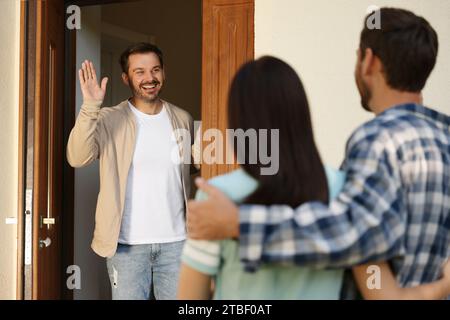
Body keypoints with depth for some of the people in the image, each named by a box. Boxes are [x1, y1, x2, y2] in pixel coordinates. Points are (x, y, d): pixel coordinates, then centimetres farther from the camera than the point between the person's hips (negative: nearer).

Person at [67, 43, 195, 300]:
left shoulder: (183, 120, 7)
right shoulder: (109, 120, -4)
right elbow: (78, 158, -19)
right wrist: (90, 107, -29)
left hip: (176, 241, 3)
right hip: (127, 243, -2)